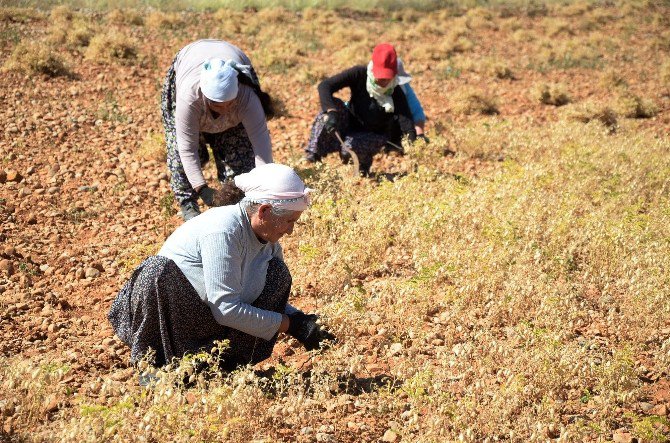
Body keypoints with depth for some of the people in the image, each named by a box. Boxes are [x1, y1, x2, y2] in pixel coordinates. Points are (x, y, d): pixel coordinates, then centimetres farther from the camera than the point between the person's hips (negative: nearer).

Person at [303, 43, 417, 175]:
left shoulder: (396, 94, -23)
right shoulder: (360, 74, -22)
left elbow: (406, 121, -32)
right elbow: (324, 86, -31)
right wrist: (331, 112, -47)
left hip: (375, 135, -2)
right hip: (350, 124, 2)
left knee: (350, 147, -35)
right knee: (334, 104, -29)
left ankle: (362, 168, 1)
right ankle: (312, 155, -24)